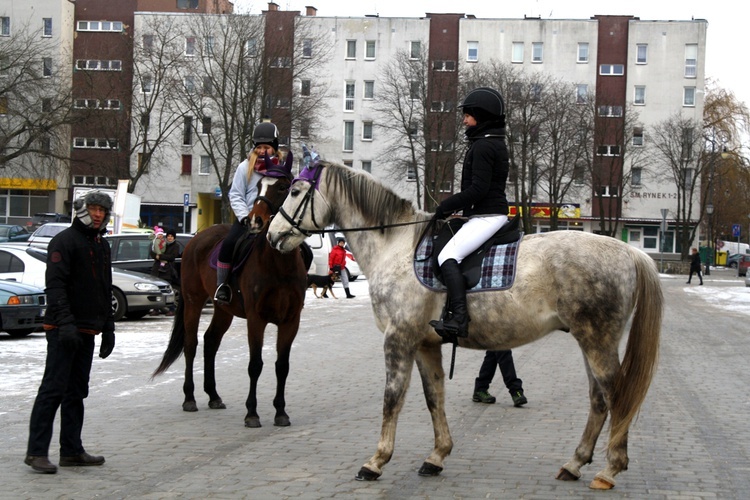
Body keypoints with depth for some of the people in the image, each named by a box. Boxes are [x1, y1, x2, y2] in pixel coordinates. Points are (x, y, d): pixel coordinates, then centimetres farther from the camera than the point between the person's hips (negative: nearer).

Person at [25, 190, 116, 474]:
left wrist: (108, 328, 20)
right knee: (53, 389, -9)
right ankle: (36, 451, -7)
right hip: (64, 331, -8)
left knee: (77, 392, 11)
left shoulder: (102, 246, 18)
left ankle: (71, 450, 17)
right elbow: (55, 285, -18)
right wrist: (65, 322, -26)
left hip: (87, 332, 9)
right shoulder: (65, 241, -8)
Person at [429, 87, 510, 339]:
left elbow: (478, 189, -21)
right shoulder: (496, 144, 19)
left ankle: (457, 319, -33)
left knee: (448, 256, -21)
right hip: (496, 213, 11)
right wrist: (453, 205, 16)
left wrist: (446, 205, -12)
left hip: (485, 216, -11)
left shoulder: (482, 146, -14)